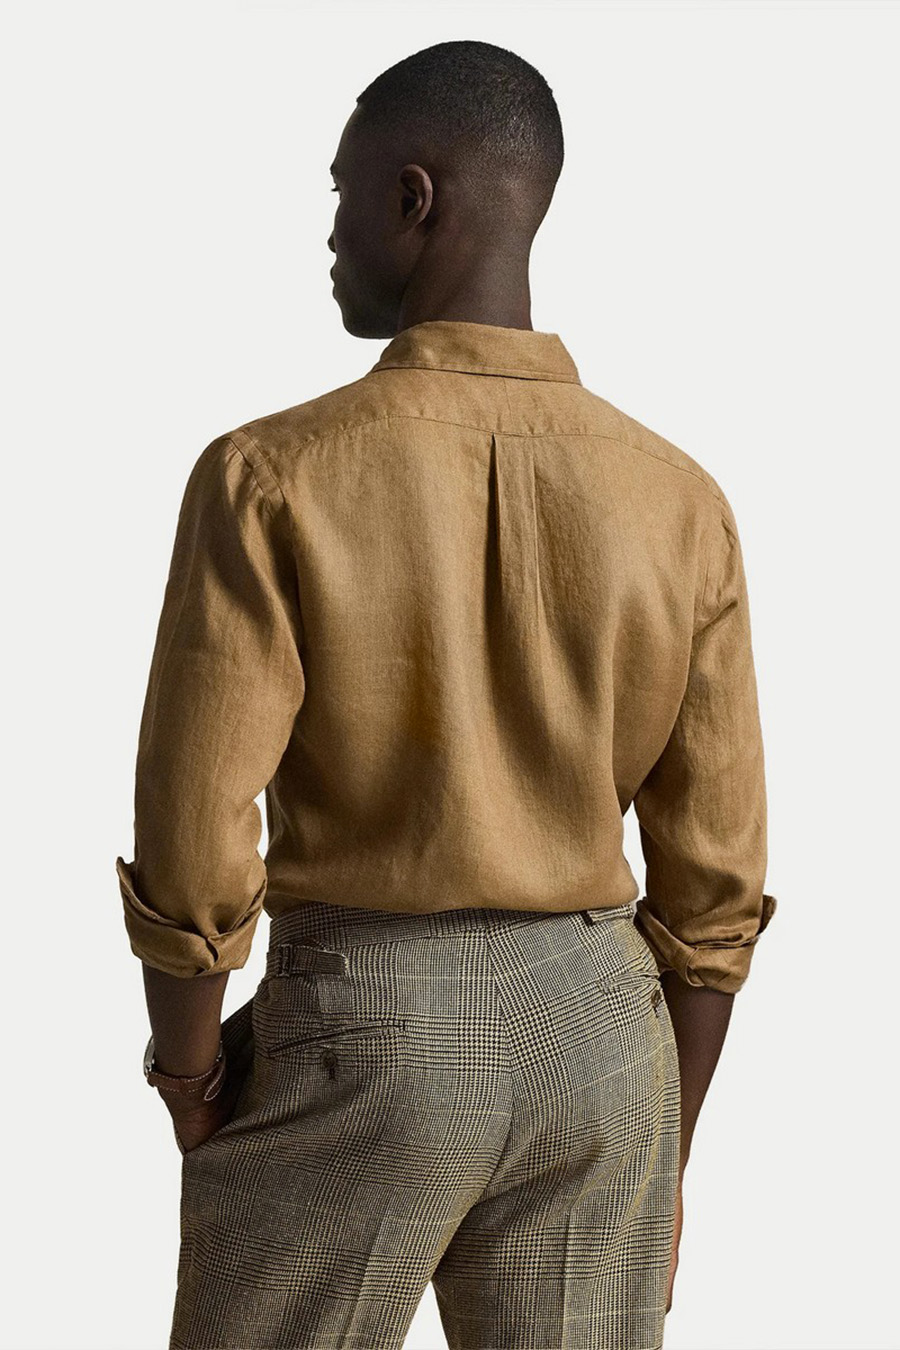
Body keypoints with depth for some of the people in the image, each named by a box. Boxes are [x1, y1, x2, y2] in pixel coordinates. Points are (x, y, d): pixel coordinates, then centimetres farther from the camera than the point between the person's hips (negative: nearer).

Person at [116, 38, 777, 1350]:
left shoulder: (270, 477, -14)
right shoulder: (684, 502, -4)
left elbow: (193, 855, -15)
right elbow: (716, 882, 0)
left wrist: (187, 1069, 4)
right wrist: (664, 1153, 11)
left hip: (352, 1039, -3)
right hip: (598, 1033, 3)